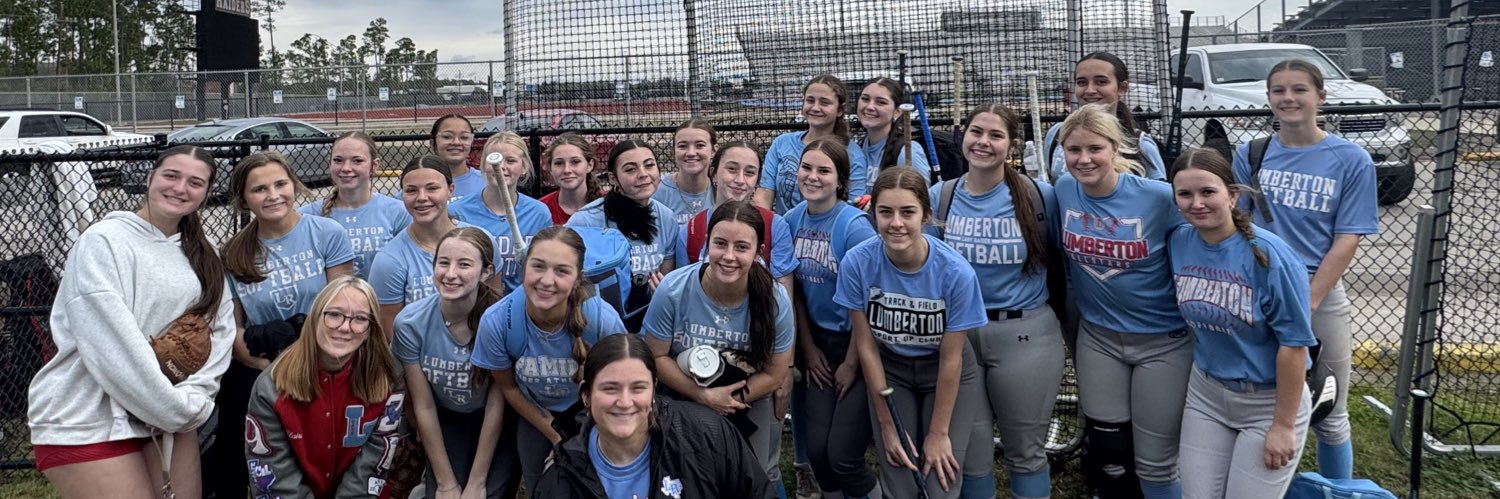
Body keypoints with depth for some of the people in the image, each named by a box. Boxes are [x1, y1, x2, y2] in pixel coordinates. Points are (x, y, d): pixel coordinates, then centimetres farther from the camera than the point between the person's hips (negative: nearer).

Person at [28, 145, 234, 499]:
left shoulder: (201, 257, 11)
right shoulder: (104, 241, -10)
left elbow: (220, 328, 4)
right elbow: (111, 345, -18)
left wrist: (194, 397, -11)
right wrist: (176, 409, -16)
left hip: (153, 418, 6)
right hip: (85, 420, -6)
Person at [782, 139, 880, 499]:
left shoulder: (855, 226, -17)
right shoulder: (793, 219, 0)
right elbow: (796, 290, 7)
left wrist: (852, 364, -9)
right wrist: (808, 348, 7)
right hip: (818, 344, 5)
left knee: (843, 456, -7)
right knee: (816, 451, 2)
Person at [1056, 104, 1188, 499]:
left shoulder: (1159, 198, -19)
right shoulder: (1063, 191, -7)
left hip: (1163, 341, -3)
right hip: (1098, 337, 4)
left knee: (1155, 461, 7)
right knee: (1106, 452, 14)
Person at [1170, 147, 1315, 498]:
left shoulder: (1269, 255, -22)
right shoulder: (1179, 242, -6)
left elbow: (1294, 344, -18)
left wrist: (1283, 426, -15)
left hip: (1269, 402, -5)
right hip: (1205, 394, 5)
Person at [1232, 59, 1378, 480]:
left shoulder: (1351, 160, -3)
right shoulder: (1251, 154, 2)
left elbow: (1347, 241, -6)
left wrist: (1306, 303, -14)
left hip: (1321, 296, -1)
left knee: (1329, 416, 9)